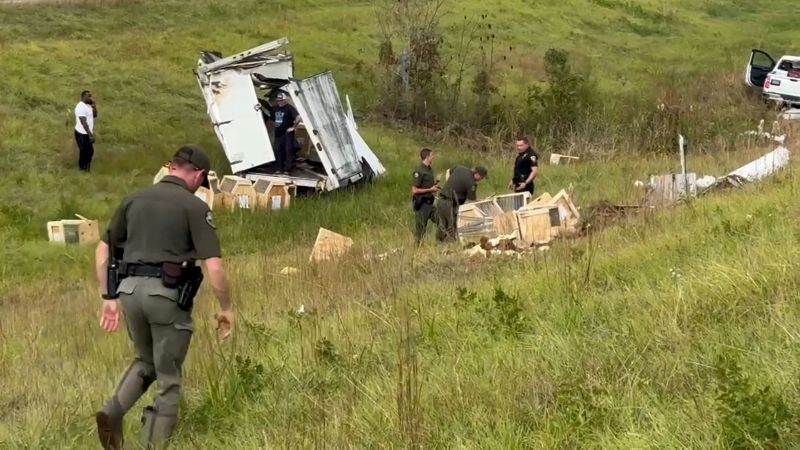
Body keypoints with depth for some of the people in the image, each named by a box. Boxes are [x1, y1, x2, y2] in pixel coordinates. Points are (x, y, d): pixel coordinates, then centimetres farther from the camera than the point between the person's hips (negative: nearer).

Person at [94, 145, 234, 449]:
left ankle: (114, 411, 3)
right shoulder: (194, 207, -4)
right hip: (167, 295, -5)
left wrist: (108, 298, 19)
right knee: (168, 376, 10)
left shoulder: (134, 200, 12)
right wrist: (226, 308, 3)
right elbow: (214, 267, -10)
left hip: (130, 290, 5)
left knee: (145, 361, 26)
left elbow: (103, 252, 14)